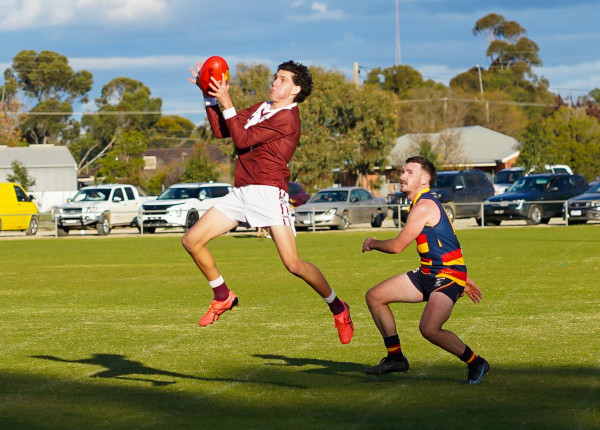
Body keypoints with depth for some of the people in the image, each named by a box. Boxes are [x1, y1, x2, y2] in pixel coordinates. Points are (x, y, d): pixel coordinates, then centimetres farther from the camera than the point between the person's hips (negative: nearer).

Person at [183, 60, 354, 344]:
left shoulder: (287, 117, -9)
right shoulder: (261, 109, 19)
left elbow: (242, 139, -14)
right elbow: (220, 131, 14)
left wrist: (226, 103, -13)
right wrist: (209, 97, 6)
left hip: (268, 193, -8)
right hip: (240, 193, 8)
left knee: (294, 264, -15)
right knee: (191, 240, 0)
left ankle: (339, 309, 6)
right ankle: (223, 297, 17)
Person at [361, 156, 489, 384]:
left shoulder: (424, 206, -18)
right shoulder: (426, 203, 15)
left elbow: (396, 246, -17)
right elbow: (444, 241, 24)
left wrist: (373, 243, 4)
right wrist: (464, 278, 27)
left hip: (448, 275, -10)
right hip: (428, 274, 10)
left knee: (429, 329, -28)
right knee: (374, 296, 6)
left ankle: (476, 363, -6)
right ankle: (395, 358, 17)